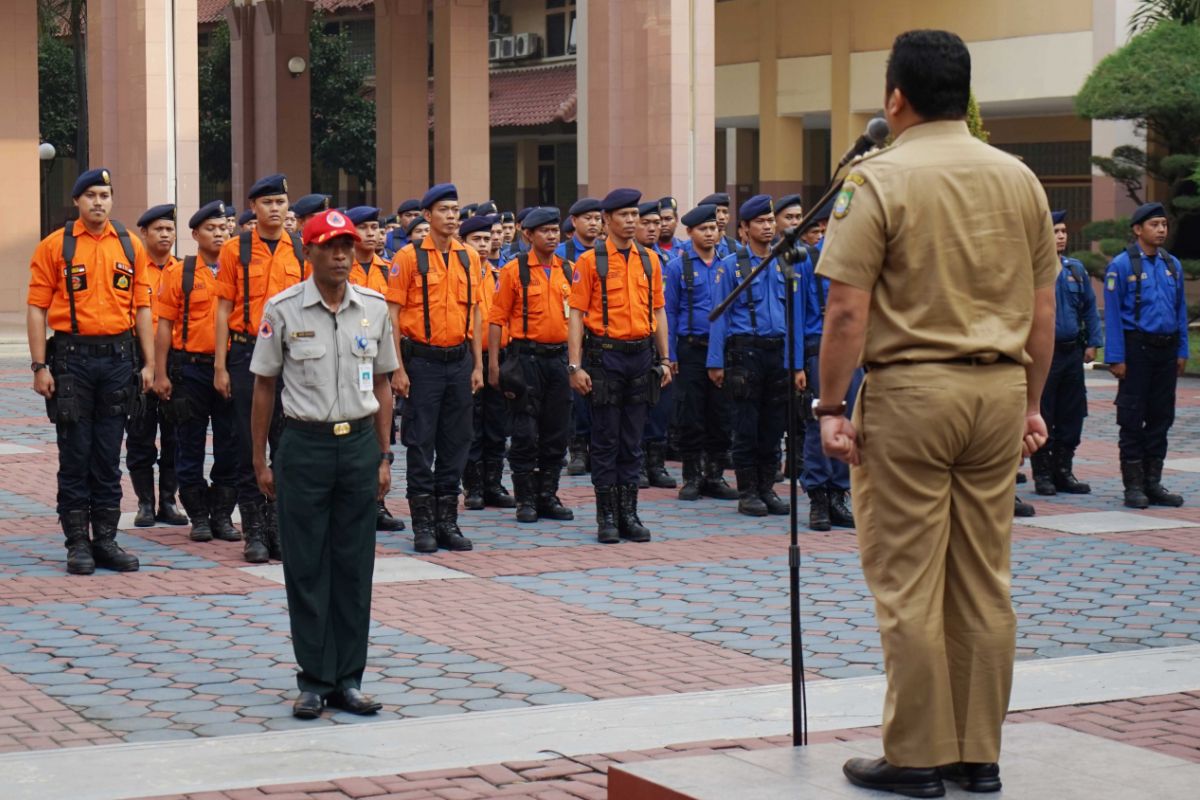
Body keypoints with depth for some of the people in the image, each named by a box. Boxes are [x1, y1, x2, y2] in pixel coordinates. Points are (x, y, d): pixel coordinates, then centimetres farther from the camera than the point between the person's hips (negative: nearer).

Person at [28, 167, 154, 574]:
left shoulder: (130, 246, 8)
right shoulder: (55, 246, -1)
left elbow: (142, 307, 9)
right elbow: (37, 308, -2)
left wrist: (149, 362, 4)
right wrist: (39, 366, -8)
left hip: (118, 357, 3)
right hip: (72, 357, -3)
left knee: (108, 456, 8)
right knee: (75, 456, 1)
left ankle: (106, 540, 14)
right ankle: (77, 543, 7)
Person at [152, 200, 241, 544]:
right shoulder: (179, 272, 1)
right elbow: (164, 325, 0)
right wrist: (160, 374, -5)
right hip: (190, 369, -2)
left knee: (230, 445, 5)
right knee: (191, 446, 4)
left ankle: (223, 515, 14)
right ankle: (199, 516, 12)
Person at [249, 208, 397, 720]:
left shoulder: (374, 308, 5)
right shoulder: (283, 309, -3)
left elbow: (382, 386, 11)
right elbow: (264, 386, 2)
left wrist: (384, 456, 8)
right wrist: (260, 460, 1)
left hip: (359, 443, 3)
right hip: (305, 444, -2)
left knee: (354, 566, 5)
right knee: (307, 567, 2)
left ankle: (348, 680, 13)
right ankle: (314, 681, 10)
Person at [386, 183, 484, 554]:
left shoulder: (469, 258, 8)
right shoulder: (409, 257, -5)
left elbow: (475, 313, 13)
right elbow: (393, 314, -6)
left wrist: (478, 365, 8)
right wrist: (398, 369, -11)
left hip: (459, 361, 4)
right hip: (422, 361, -4)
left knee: (455, 442, 7)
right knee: (420, 443, 0)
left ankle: (448, 522, 15)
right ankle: (423, 525, 6)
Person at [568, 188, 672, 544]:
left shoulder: (649, 260, 9)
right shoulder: (590, 261, -4)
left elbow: (658, 312, 14)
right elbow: (576, 314, -6)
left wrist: (664, 359, 9)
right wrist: (575, 365, -12)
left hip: (641, 356, 4)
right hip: (605, 357, -4)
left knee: (633, 441, 8)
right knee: (606, 440, 1)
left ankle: (629, 514, 14)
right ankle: (606, 517, 7)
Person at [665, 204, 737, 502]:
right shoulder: (678, 267, 3)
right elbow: (669, 312, 2)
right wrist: (670, 355, -5)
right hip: (691, 350, -2)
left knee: (721, 416, 5)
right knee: (691, 417, 0)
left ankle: (715, 476, 13)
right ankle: (692, 478, 8)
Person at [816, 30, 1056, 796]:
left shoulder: (879, 180, -8)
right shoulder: (1020, 179, 8)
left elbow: (847, 311, -12)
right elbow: (1043, 310, 11)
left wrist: (832, 407, -7)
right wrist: (1031, 402, 19)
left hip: (910, 389, -5)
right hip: (1000, 389, 5)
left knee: (908, 582, 1)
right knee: (985, 579, 10)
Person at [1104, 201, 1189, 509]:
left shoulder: (1172, 265, 10)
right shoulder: (1122, 265, -6)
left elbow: (1181, 310, 15)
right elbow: (1112, 314, -8)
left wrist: (1182, 351, 9)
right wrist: (1116, 357, -12)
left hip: (1166, 349, 5)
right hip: (1137, 348, -5)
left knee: (1161, 417, 9)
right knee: (1132, 419, 0)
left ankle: (1153, 484, 17)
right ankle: (1133, 487, 6)